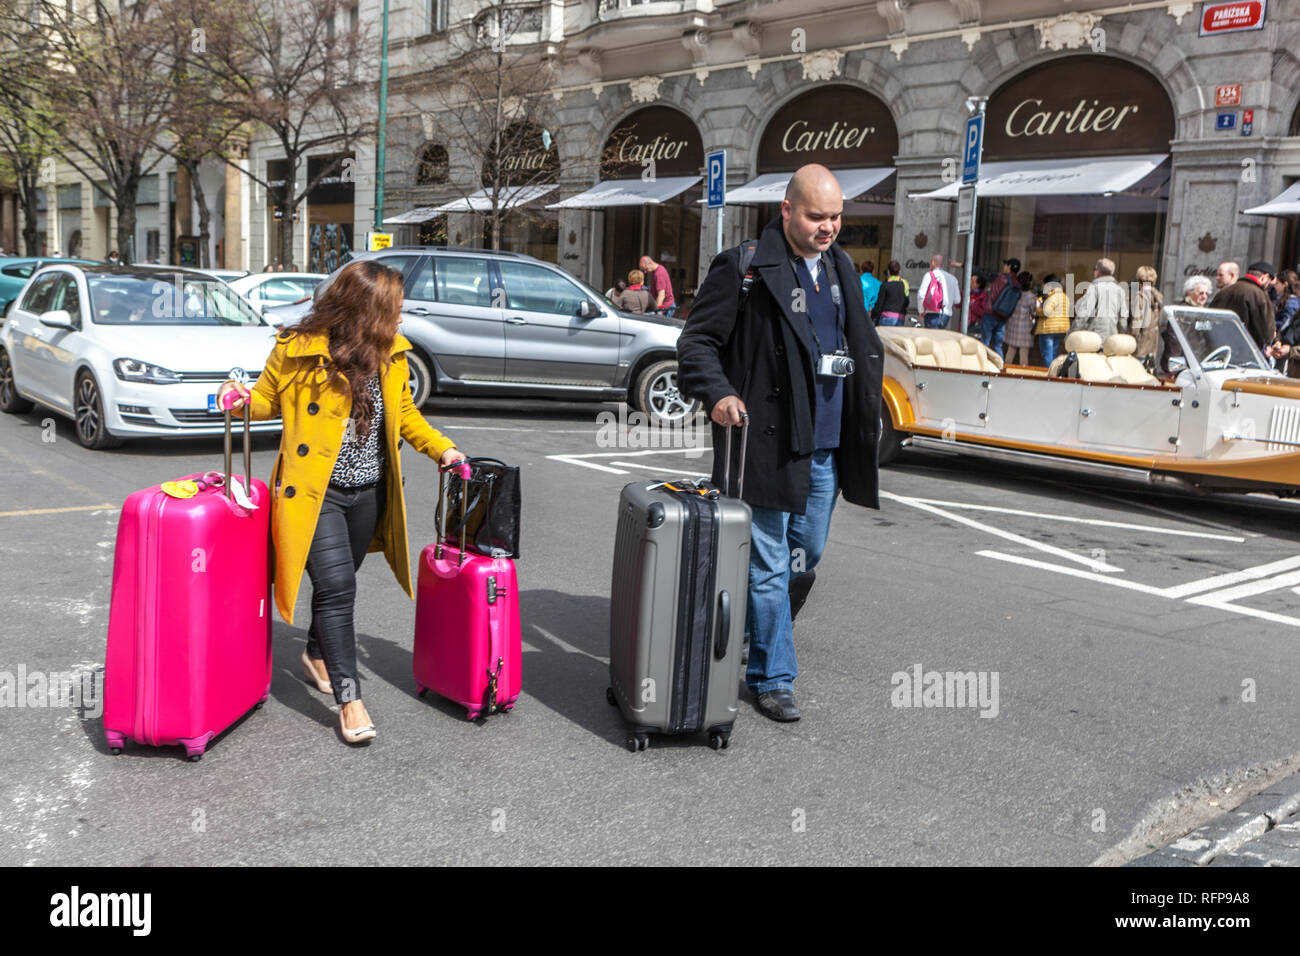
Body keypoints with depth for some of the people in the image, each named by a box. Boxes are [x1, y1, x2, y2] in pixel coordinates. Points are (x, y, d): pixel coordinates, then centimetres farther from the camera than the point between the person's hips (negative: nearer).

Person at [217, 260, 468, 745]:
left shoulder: (390, 352, 3)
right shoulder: (297, 351, -11)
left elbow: (403, 411, 16)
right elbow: (269, 400, 4)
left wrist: (441, 448, 7)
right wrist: (244, 399, -17)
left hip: (369, 492, 5)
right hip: (316, 491, -5)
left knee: (339, 580, 18)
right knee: (336, 584, -13)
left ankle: (316, 654, 45)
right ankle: (349, 698, -5)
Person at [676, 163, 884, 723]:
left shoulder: (840, 267, 13)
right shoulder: (744, 268, -10)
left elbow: (861, 344, 24)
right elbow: (696, 342, -7)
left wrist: (864, 417, 13)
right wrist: (718, 393, -24)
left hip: (826, 447, 8)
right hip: (768, 444, -7)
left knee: (805, 557, 18)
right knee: (769, 565, 0)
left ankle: (747, 637, 38)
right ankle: (772, 678, 13)